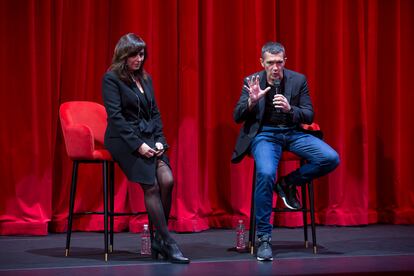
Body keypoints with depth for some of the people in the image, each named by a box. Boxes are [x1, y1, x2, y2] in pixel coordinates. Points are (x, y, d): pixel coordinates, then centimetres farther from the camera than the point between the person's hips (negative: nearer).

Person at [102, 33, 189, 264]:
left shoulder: (145, 79, 18)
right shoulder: (111, 79, -3)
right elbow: (116, 116, -11)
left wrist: (159, 140, 1)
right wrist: (138, 145, -17)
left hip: (148, 137, 6)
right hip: (124, 140, -6)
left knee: (167, 180, -18)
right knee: (151, 185, -21)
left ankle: (160, 241, -8)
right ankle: (167, 242, -14)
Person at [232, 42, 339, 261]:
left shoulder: (298, 80, 2)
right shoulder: (252, 81, 1)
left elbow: (309, 116, 1)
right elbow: (237, 117, -1)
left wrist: (289, 108, -19)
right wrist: (252, 101, -20)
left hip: (292, 132, 3)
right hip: (264, 134, -2)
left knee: (331, 159, -21)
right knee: (266, 173, -34)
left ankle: (288, 184, 5)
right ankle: (263, 238, -22)